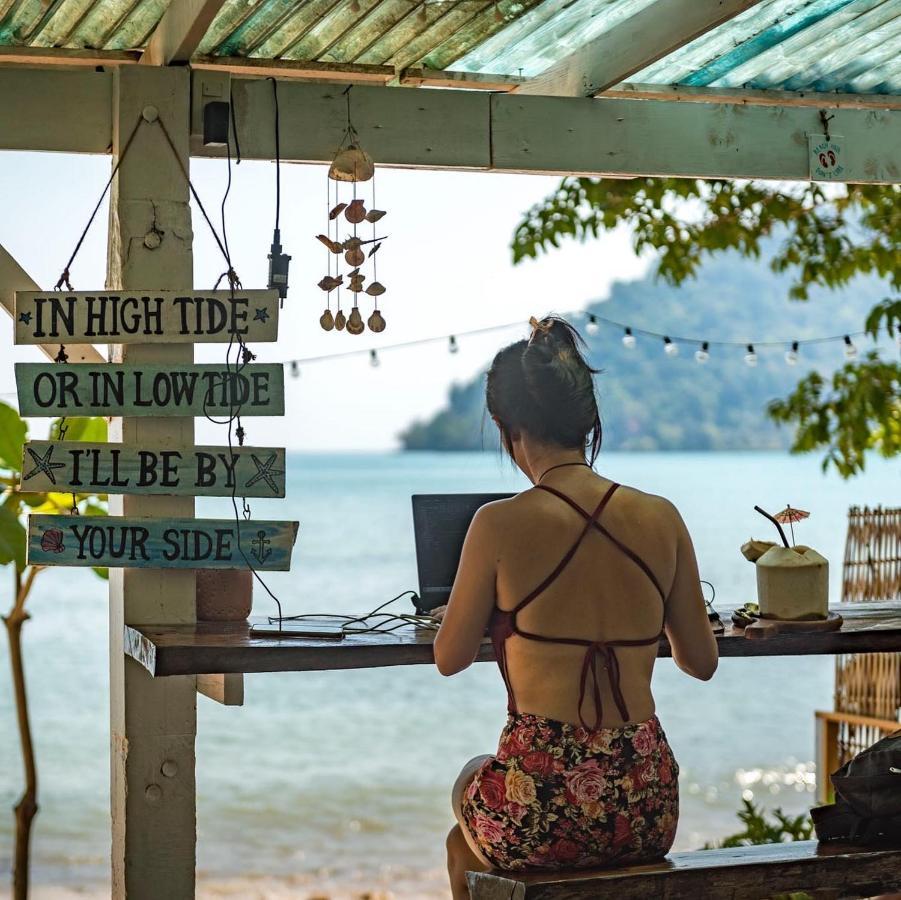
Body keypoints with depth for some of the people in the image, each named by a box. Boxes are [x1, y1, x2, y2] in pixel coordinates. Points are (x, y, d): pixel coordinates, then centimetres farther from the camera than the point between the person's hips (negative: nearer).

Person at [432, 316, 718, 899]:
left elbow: (450, 659, 3)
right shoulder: (662, 519, 0)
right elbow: (702, 661, 10)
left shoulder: (501, 525, -10)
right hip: (647, 811, 4)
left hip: (539, 812, -4)